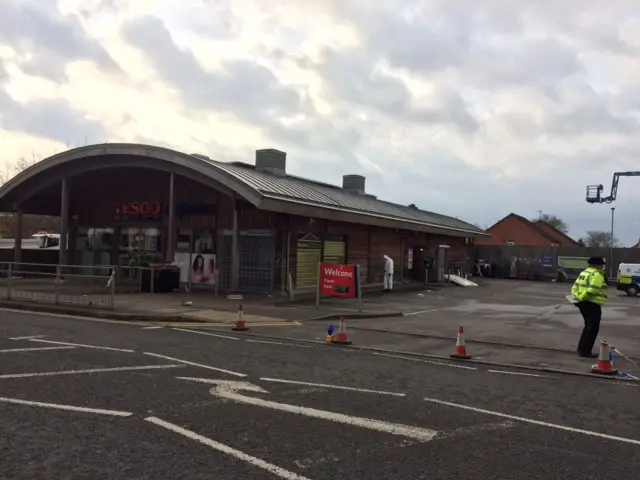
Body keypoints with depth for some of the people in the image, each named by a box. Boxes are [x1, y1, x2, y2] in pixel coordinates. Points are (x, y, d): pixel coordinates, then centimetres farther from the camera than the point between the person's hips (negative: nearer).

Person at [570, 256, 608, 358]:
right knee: (593, 328, -2)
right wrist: (582, 297, -13)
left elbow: (575, 287, 14)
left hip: (583, 303, 10)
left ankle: (581, 349, 24)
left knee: (588, 327, 21)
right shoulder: (597, 274, -14)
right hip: (592, 304, -10)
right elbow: (592, 290, -25)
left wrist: (578, 297, 3)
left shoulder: (584, 273, 17)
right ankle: (585, 351, -2)